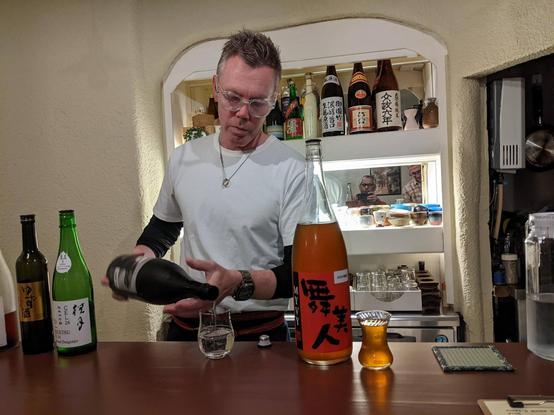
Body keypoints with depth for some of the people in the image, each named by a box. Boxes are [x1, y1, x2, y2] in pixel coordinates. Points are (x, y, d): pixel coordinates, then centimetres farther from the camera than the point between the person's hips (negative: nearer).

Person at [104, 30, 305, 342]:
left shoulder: (291, 169, -13)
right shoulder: (183, 158, 3)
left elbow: (301, 271, -14)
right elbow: (163, 226, 18)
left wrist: (238, 283, -30)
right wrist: (140, 259, -1)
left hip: (260, 333, -3)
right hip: (186, 326, 3)